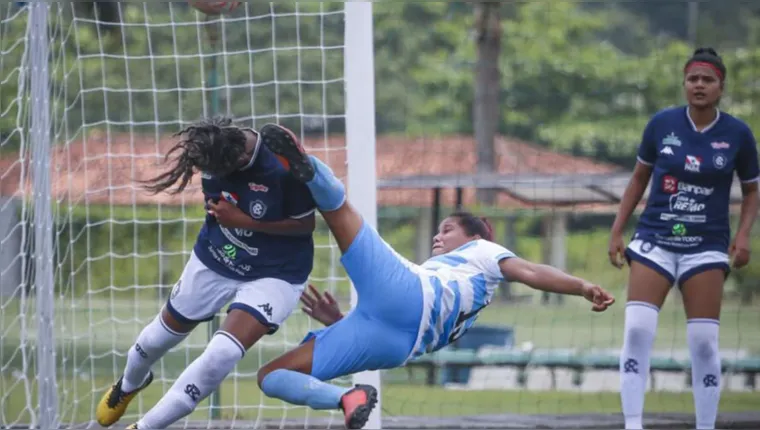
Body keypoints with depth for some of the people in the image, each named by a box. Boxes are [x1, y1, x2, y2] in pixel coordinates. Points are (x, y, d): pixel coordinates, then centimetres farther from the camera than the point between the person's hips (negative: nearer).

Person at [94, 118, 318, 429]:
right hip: (215, 259, 5)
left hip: (274, 274, -5)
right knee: (164, 333, 19)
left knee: (222, 354, -23)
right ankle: (129, 385, 56)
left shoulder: (284, 168, -35)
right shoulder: (213, 147, -18)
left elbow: (306, 224, -21)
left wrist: (243, 221, -28)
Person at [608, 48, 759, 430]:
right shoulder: (661, 124, -2)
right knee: (637, 330, -13)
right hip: (655, 240, 0)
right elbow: (639, 177, 11)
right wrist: (616, 231, 8)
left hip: (706, 246, 0)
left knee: (704, 342, -3)